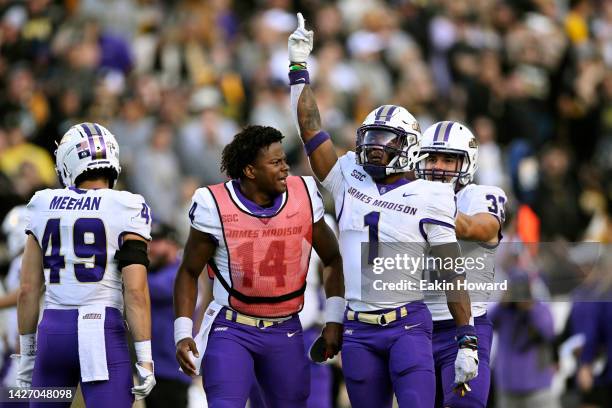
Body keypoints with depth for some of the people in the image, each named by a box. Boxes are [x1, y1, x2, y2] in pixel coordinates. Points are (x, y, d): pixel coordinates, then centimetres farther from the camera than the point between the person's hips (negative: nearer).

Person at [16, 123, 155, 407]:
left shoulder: (44, 206, 8)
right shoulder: (126, 210, -3)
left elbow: (28, 289, 9)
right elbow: (135, 290, -10)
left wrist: (27, 352, 19)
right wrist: (145, 359, -7)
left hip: (53, 330, 4)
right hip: (102, 333, -4)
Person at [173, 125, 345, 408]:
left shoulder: (303, 197, -4)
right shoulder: (216, 206, -11)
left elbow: (332, 259, 10)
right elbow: (189, 272, 1)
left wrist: (334, 320, 2)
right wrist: (183, 334, -7)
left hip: (285, 332, 3)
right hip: (231, 331, -3)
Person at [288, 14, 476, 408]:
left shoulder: (427, 198, -3)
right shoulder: (349, 182, 7)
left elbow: (453, 274, -4)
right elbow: (310, 127, 8)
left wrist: (467, 340, -7)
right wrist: (298, 68, 6)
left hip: (409, 326, -4)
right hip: (359, 330, 4)